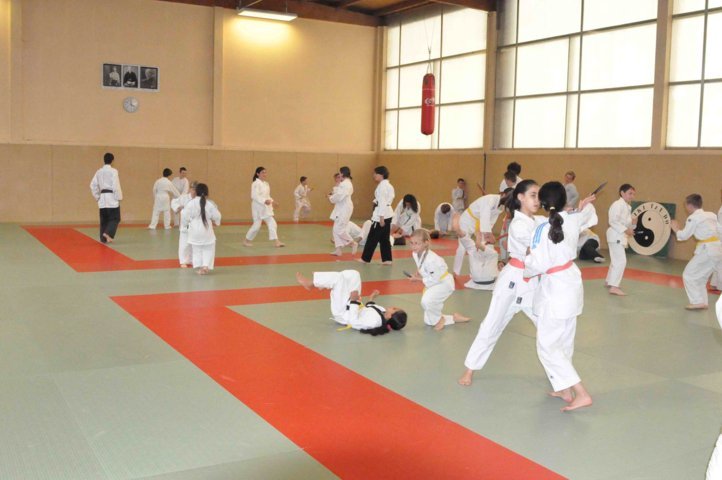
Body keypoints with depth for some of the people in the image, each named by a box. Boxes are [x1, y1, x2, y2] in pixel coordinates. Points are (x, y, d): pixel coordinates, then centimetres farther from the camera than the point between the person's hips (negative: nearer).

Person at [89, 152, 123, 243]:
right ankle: (107, 233, -16)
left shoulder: (99, 172, 9)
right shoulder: (113, 171, -9)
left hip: (102, 198, 6)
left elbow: (93, 185, 11)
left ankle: (104, 238, 12)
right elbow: (116, 185, -14)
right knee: (115, 218, 2)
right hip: (112, 197, -6)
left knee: (104, 219, 11)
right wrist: (119, 198, -8)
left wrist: (97, 197, 18)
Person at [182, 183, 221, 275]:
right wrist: (217, 222, 21)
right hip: (206, 230, 0)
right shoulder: (210, 204, -8)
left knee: (197, 250, 14)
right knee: (208, 249, 12)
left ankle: (199, 267, 8)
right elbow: (217, 216, -2)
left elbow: (185, 216, -6)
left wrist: (185, 226, 12)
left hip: (194, 231, 0)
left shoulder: (191, 203, -10)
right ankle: (206, 265, -1)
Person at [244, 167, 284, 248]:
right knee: (257, 225, -3)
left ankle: (276, 241, -1)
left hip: (266, 207, 8)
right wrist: (264, 201, -32)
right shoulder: (256, 184, -13)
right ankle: (247, 240, 16)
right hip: (258, 207, -8)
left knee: (272, 223, 0)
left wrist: (272, 201, 6)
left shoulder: (266, 184, 12)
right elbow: (254, 196, -22)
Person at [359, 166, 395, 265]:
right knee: (384, 238, 12)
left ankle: (365, 258, 8)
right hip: (388, 214, 10)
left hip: (382, 214, -9)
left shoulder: (382, 186, -16)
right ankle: (387, 259, 12)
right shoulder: (389, 185, 14)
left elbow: (382, 202, -20)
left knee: (372, 237, 0)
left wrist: (381, 217, -21)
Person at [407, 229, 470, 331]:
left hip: (444, 283, -8)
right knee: (428, 321, 10)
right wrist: (418, 272, -11)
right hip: (433, 284, 8)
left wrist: (418, 279, -24)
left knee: (426, 301, -38)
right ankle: (454, 318, 30)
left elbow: (435, 279, -29)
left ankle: (438, 319, -7)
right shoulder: (415, 254, -9)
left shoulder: (431, 259, -33)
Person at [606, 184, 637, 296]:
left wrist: (632, 223, 0)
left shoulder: (627, 206, 14)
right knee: (621, 260, -16)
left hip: (620, 235, 11)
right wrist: (626, 230, -26)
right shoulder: (618, 204, -17)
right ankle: (613, 287, -18)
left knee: (616, 260, 21)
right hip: (616, 235, -10)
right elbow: (613, 221, -24)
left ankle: (609, 282, 35)